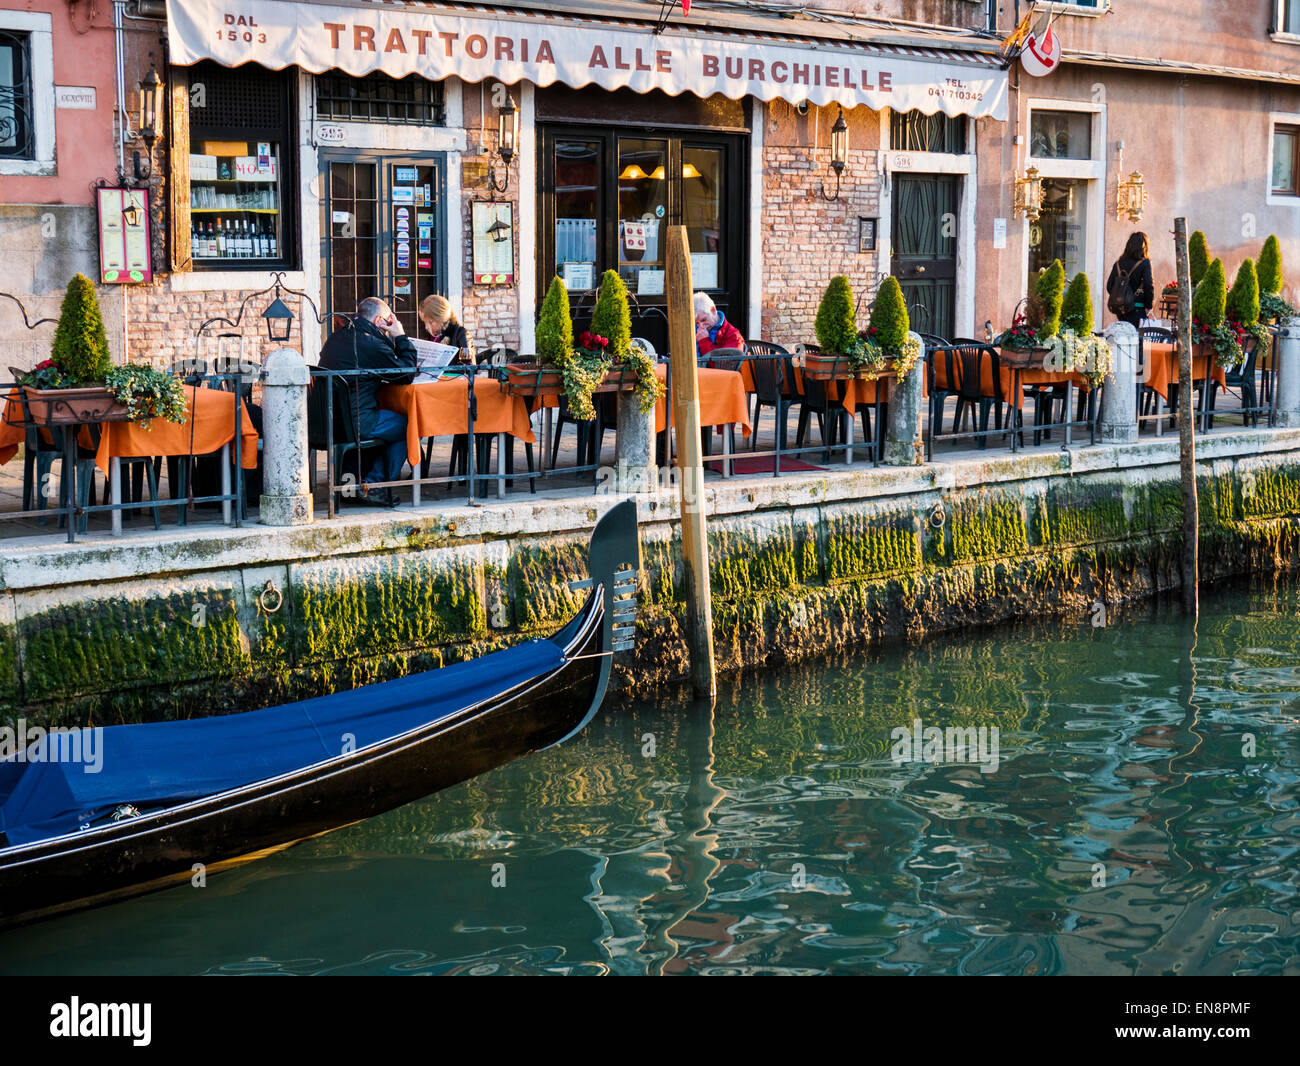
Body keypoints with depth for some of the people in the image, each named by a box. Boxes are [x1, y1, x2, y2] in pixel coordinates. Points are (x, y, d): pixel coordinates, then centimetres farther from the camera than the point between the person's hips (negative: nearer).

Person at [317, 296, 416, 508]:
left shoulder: (336, 338, 13)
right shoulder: (372, 345, -14)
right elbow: (407, 375, -4)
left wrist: (393, 340, 20)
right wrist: (401, 338, 3)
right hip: (356, 423, -9)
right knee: (405, 425, 11)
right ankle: (375, 486, 11)